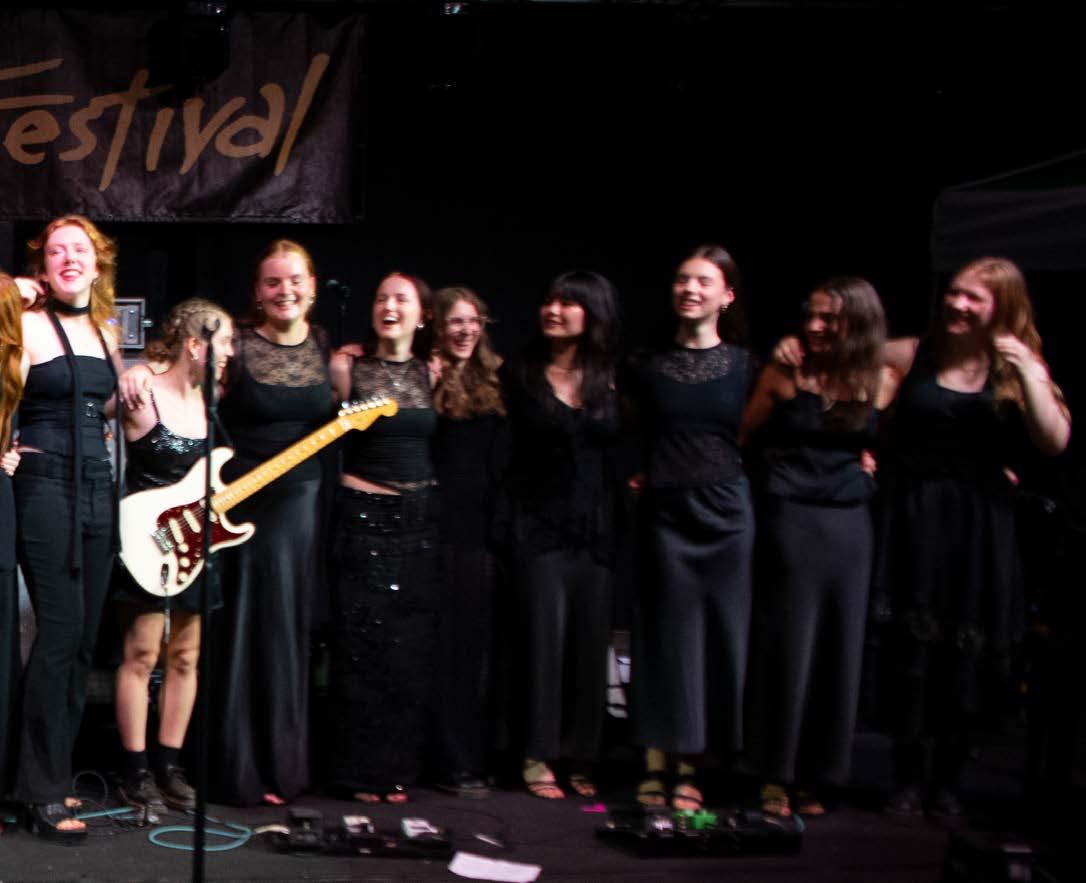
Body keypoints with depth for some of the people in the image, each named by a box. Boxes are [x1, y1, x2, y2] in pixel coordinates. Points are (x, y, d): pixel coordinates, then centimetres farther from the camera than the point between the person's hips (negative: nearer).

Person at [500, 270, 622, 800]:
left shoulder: (611, 380, 5)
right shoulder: (520, 375, 1)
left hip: (596, 527, 2)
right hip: (539, 524, -2)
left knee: (590, 641, 5)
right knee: (546, 635, -4)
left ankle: (579, 758, 16)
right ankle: (538, 757, 6)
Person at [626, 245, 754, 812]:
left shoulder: (745, 366, 5)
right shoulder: (647, 367, 5)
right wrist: (632, 474, -2)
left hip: (726, 512, 0)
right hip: (665, 511, 0)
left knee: (719, 635, 3)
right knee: (667, 634, 2)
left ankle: (689, 766, 13)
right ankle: (657, 761, 10)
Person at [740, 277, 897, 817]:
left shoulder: (881, 383, 2)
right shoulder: (786, 373, -6)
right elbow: (738, 435, 1)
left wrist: (867, 462, 0)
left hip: (850, 527, 3)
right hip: (791, 521, -3)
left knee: (837, 651, 7)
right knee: (786, 647, 0)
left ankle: (814, 777, 19)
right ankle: (776, 777, 12)